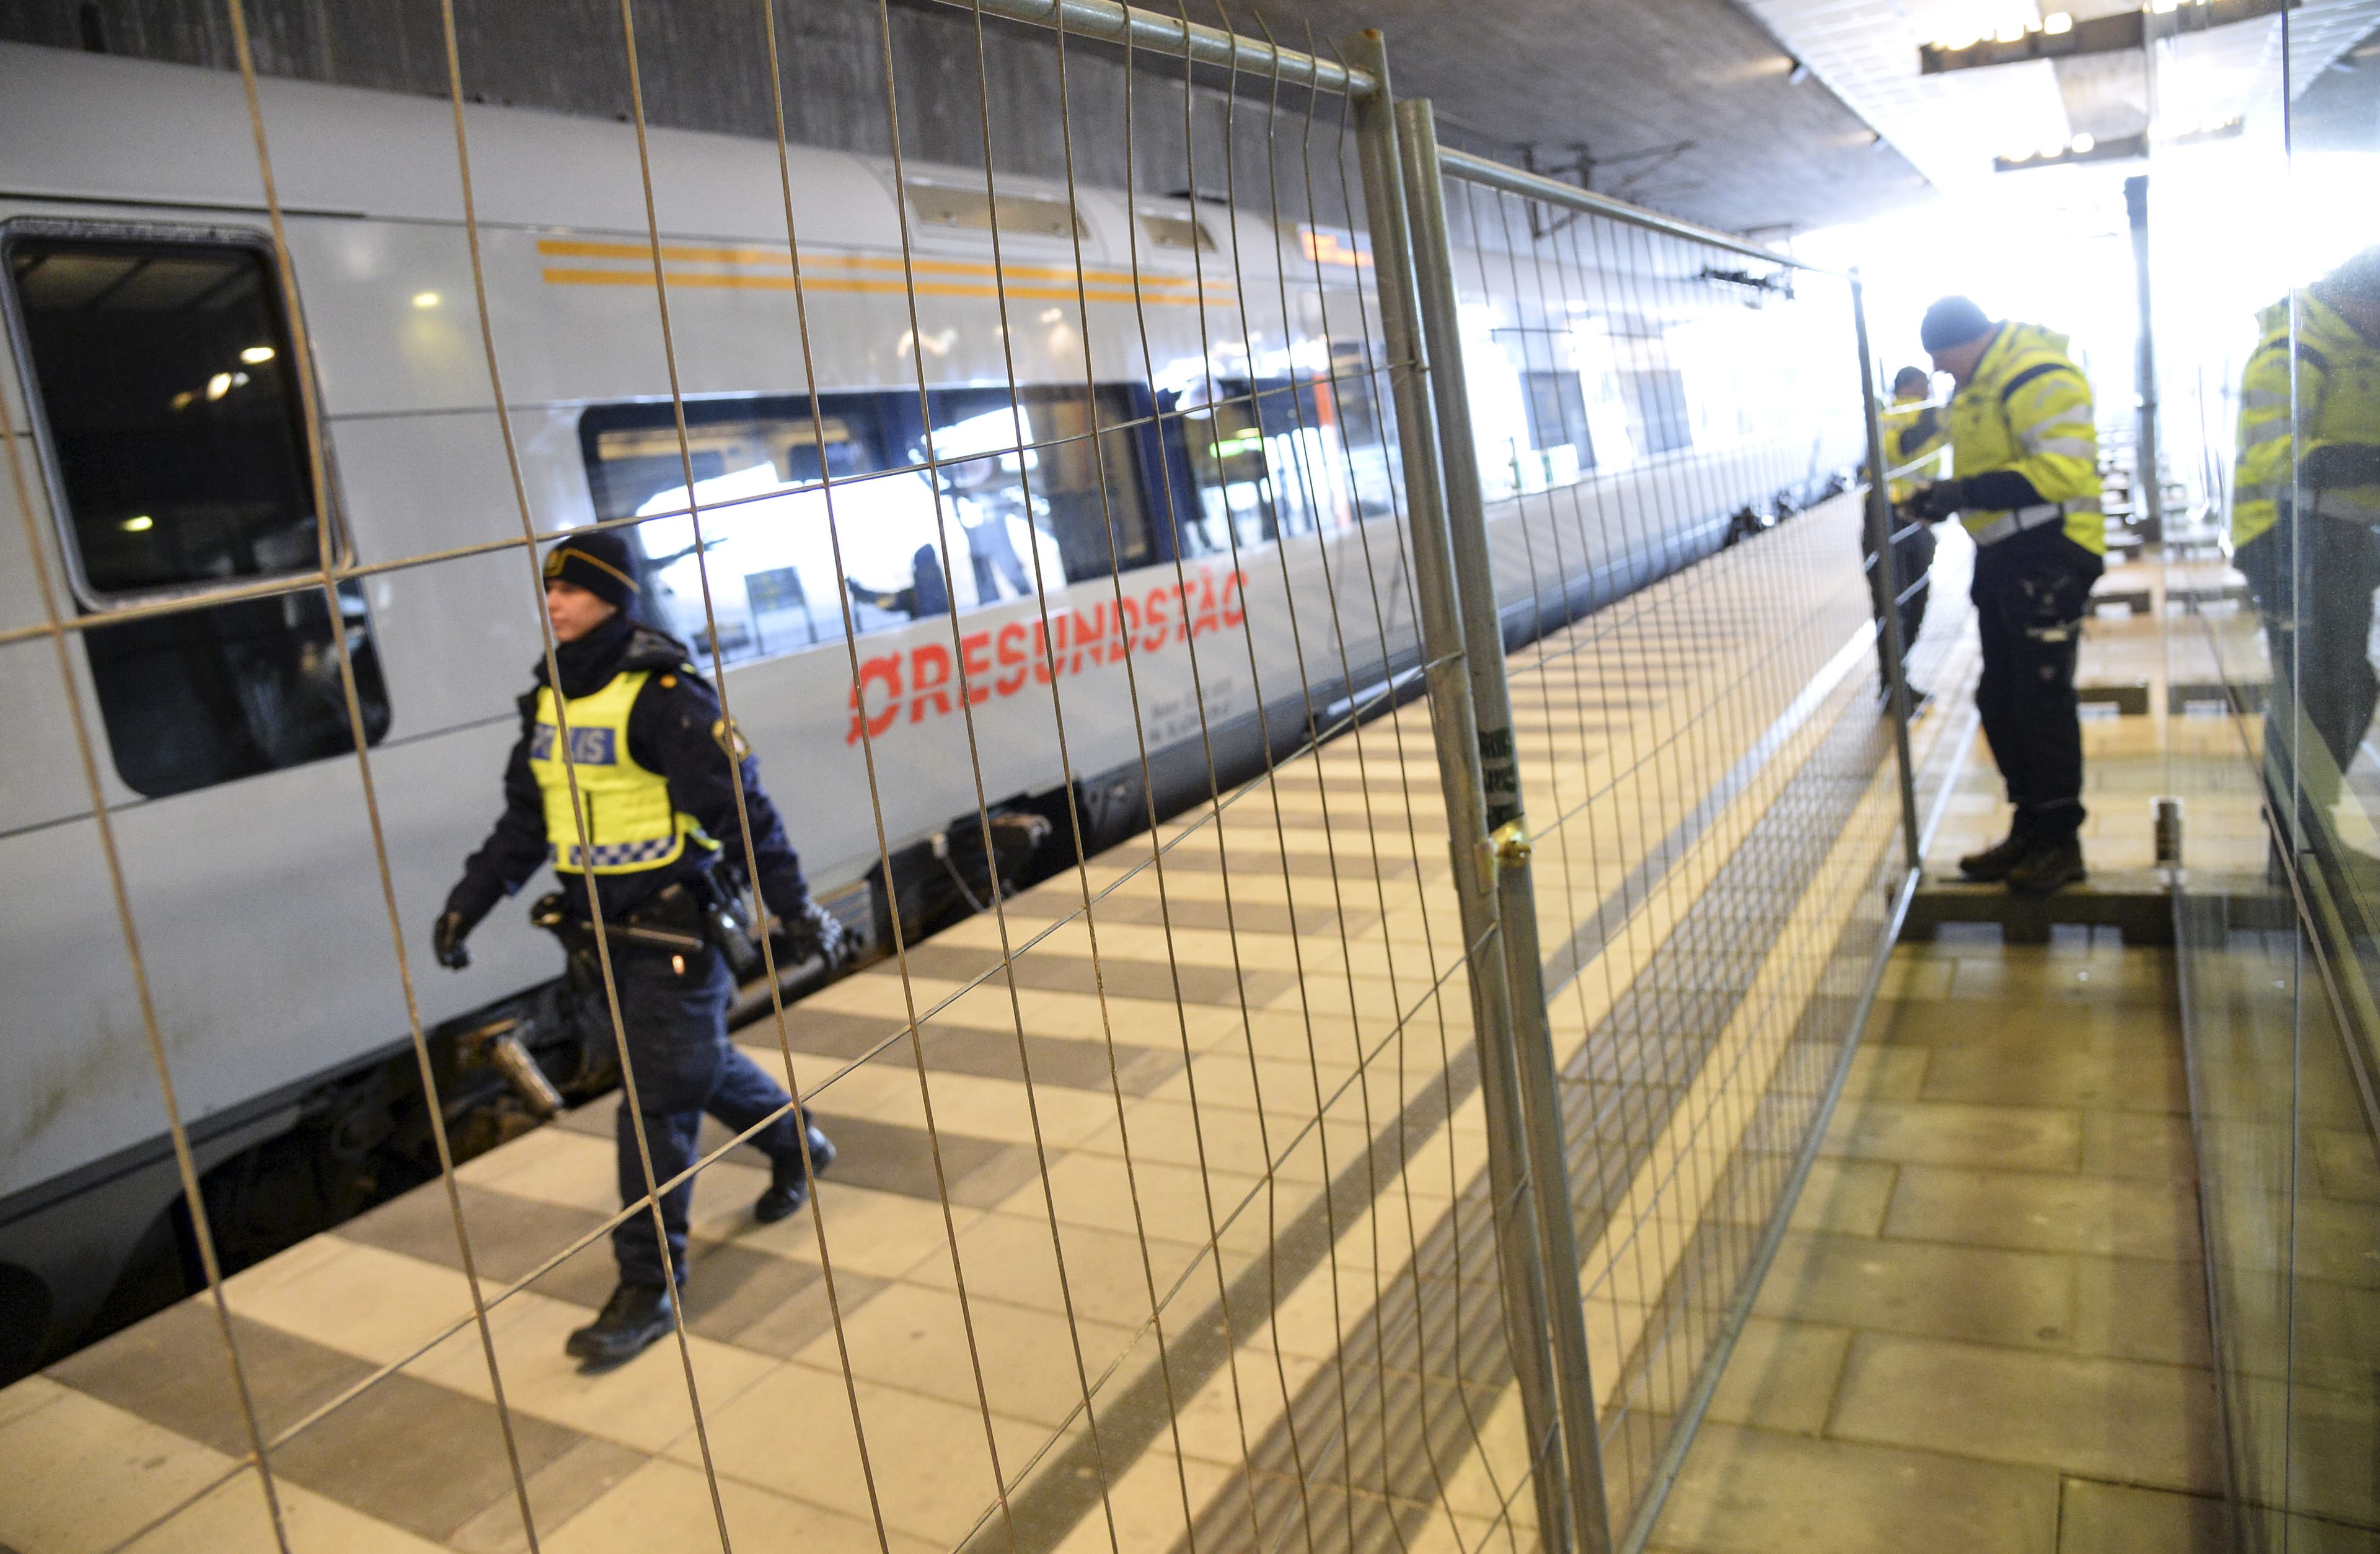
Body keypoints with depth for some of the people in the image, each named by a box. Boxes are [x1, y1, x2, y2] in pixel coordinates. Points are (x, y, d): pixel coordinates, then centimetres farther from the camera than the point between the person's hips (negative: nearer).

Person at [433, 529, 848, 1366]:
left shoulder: (663, 697, -17)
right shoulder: (548, 700, 9)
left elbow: (741, 807, -18)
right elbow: (523, 824, 16)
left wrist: (795, 908, -18)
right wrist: (465, 905, 12)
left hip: (676, 925, -8)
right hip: (607, 928, 8)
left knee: (658, 1102, -4)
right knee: (700, 1061, 22)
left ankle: (649, 1287, 6)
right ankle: (797, 1145, 47)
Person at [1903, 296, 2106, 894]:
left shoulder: (2039, 378, -16)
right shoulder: (1974, 388, 14)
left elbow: (2062, 469, -26)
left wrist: (1967, 491, -27)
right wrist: (1942, 497, 2)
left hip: (2048, 556, -10)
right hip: (2002, 556, 10)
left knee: (2042, 697, -5)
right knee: (2001, 699, 12)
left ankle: (2060, 840, 7)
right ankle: (2030, 828, 23)